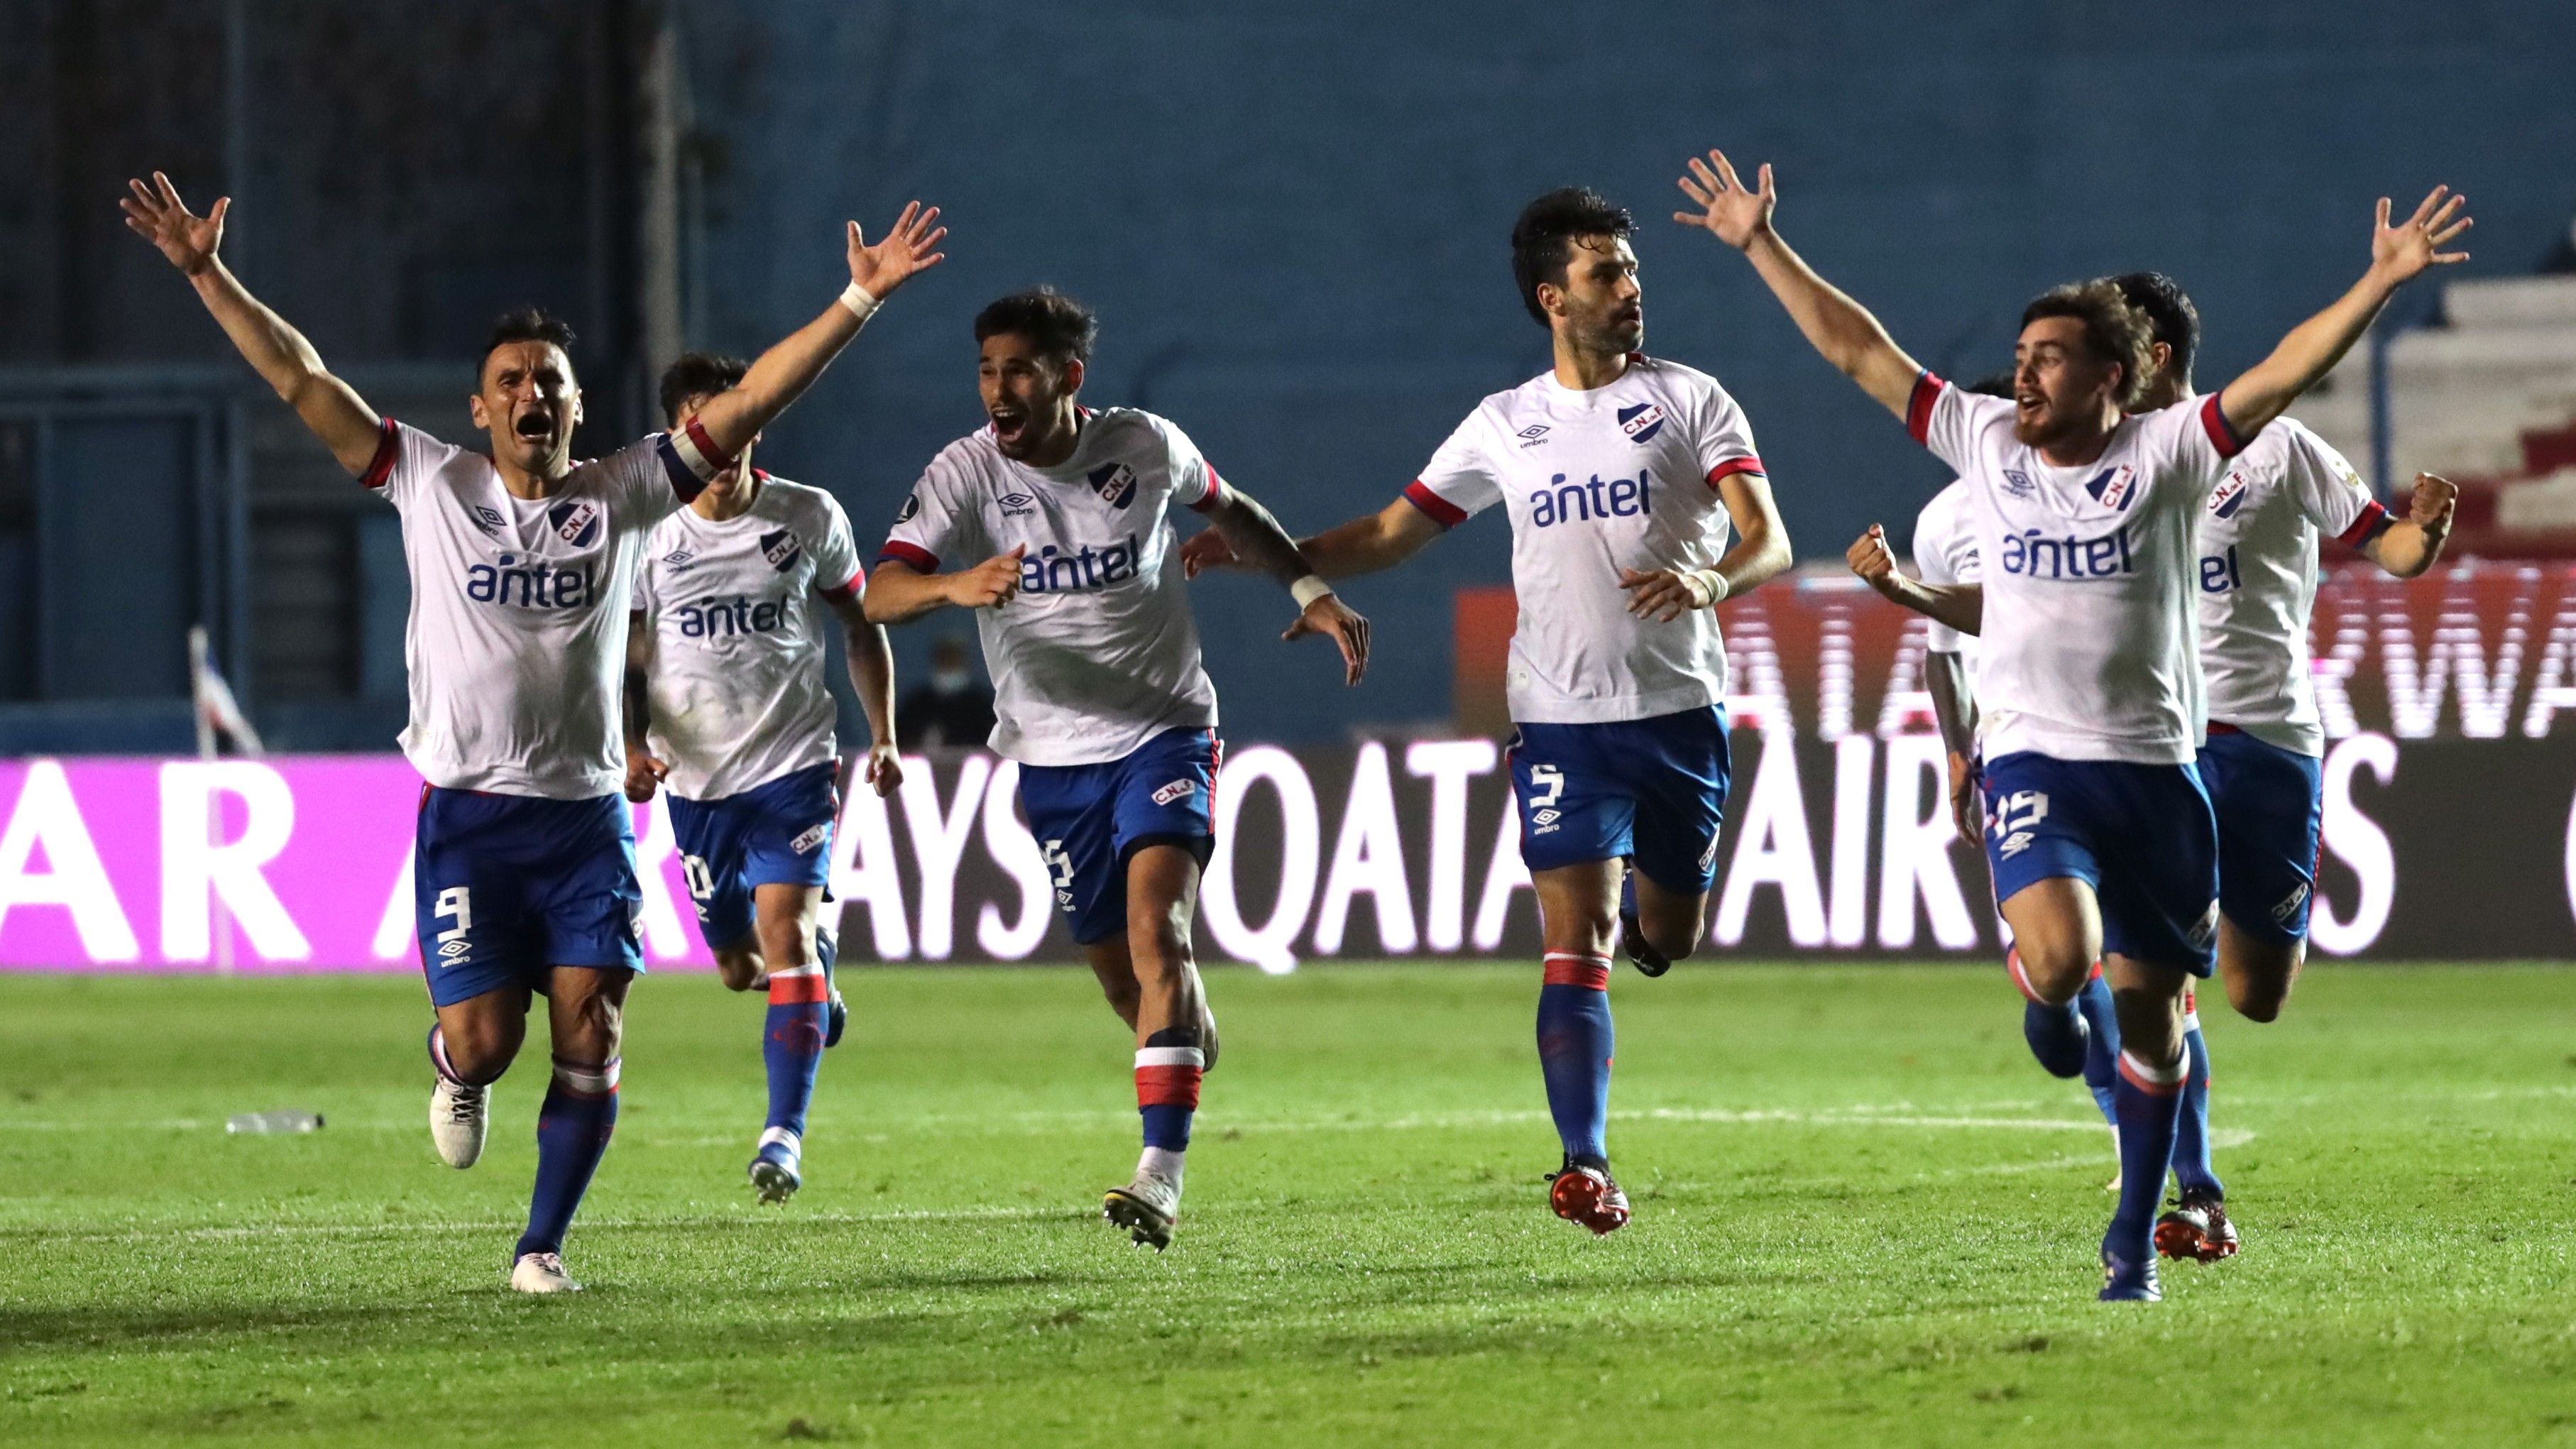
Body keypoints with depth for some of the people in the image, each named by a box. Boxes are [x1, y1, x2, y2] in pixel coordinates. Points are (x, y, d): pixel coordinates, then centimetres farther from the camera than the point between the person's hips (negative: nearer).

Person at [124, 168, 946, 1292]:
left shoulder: (623, 495, 5)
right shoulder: (432, 485, 2)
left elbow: (752, 400, 2)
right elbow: (300, 379, 2)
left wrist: (858, 301, -4)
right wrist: (208, 275, -3)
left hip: (586, 818, 1)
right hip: (466, 814, -1)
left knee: (589, 1041, -8)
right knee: (483, 1037, -11)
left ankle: (543, 1244, 7)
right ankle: (456, 1077, 28)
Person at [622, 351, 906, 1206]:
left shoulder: (810, 519, -2)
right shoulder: (647, 534, -1)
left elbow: (860, 625, 12)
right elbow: (626, 661, 6)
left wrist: (883, 736, 6)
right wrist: (635, 747, -11)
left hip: (794, 761, -2)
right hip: (697, 780, 2)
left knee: (783, 927, -19)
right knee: (738, 966, 9)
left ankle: (785, 1134, -21)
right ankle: (819, 985, 46)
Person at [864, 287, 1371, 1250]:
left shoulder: (1141, 445, -6)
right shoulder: (965, 474, -11)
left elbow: (1228, 509, 16)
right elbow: (878, 597, -24)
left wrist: (1310, 591, 6)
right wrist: (956, 585, -44)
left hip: (1165, 730, -2)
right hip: (1053, 755, 2)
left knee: (1156, 930, -21)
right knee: (1121, 978, 7)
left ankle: (1162, 1175, -27)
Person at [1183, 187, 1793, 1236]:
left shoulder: (1689, 400, 2)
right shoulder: (1505, 428, 10)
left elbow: (1769, 541, -8)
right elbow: (1392, 533, 19)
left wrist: (1711, 578, -30)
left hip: (1680, 709, 0)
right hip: (1560, 718, 0)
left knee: (1663, 940, 11)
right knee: (1573, 944, -12)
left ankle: (1633, 903, 48)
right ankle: (1585, 1165, -15)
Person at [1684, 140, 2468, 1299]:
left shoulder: (2167, 454, -1)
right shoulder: (1985, 441, 4)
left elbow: (2283, 374, -10)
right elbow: (1857, 351, 8)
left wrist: (2383, 281, -21)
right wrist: (1762, 246, 7)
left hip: (2155, 769, 0)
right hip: (2033, 761, 0)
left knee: (2150, 1019, 6)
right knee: (2058, 958, -25)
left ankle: (2134, 1239, 20)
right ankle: (2051, 1009, 14)